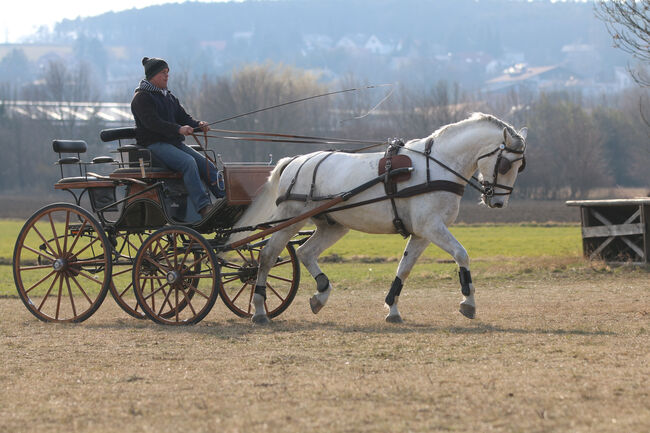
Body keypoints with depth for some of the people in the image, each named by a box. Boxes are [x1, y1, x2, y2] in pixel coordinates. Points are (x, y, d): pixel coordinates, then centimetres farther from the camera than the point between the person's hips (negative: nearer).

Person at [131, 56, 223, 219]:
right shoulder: (141, 97, -5)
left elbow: (183, 117, 16)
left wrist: (198, 125, -6)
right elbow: (152, 122, -19)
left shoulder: (168, 96, 23)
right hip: (154, 144, -8)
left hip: (175, 143, 8)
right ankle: (203, 207, -37)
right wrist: (178, 129, -29)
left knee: (207, 166, -10)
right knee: (188, 162, -30)